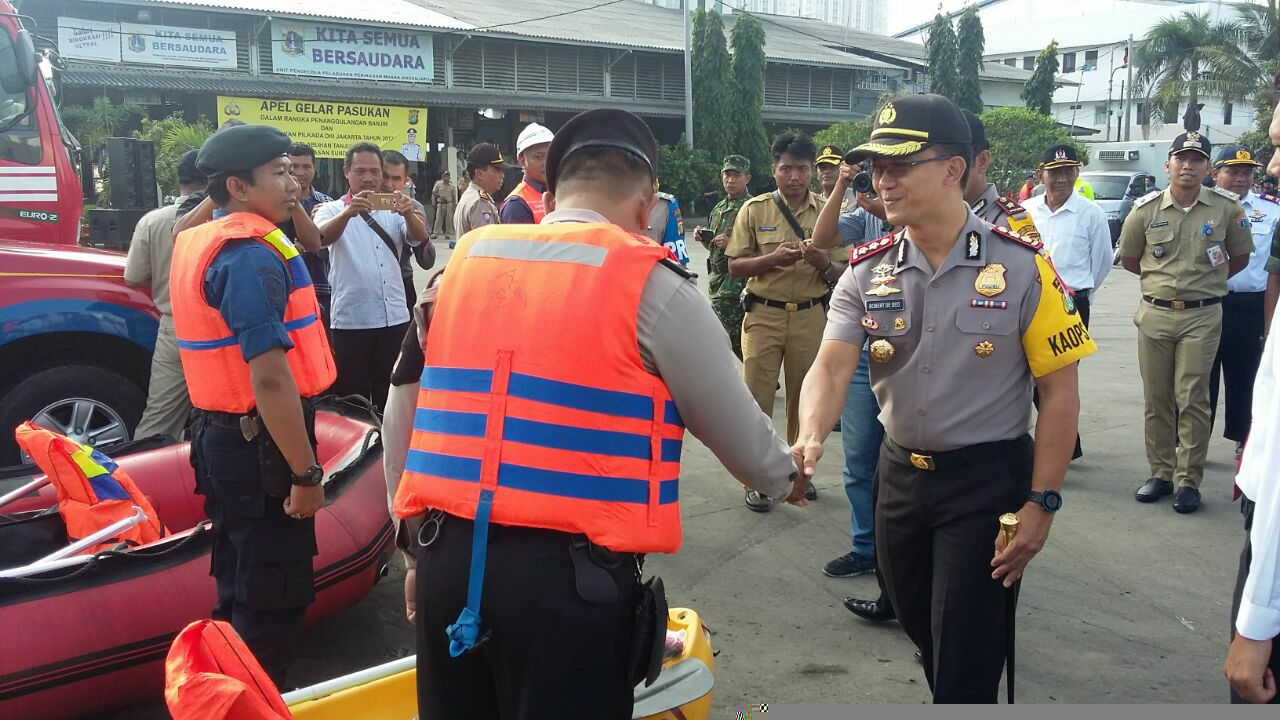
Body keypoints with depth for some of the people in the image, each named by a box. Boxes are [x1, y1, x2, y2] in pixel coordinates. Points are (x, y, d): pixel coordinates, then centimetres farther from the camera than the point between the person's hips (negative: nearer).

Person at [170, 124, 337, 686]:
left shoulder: (199, 242, 11)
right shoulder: (252, 255, -20)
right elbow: (270, 377, -27)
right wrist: (306, 472, -23)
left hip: (223, 436, 10)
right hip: (261, 447, -10)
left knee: (240, 590, 21)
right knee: (273, 601, 2)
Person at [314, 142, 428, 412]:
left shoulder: (394, 210, 10)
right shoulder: (332, 210, 1)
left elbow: (420, 237, -8)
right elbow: (322, 237, -21)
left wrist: (409, 214, -31)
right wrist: (349, 212, -41)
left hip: (395, 318, 3)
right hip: (350, 320, -3)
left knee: (391, 396, 12)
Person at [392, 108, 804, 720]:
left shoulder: (466, 260, 10)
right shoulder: (651, 284, -4)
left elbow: (405, 400, 14)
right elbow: (735, 427, 6)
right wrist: (784, 478, 28)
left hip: (445, 555, 5)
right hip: (567, 570, -4)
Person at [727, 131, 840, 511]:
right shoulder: (754, 209, 0)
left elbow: (842, 273, 5)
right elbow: (735, 266, -2)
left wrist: (823, 262, -17)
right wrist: (774, 258, -19)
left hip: (811, 315, 2)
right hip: (764, 315, -1)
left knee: (804, 396, 10)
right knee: (757, 397, -1)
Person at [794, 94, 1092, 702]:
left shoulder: (1021, 267, -13)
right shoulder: (867, 272, -3)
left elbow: (1059, 392, -9)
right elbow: (831, 366, -14)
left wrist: (1041, 503, -12)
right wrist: (810, 440, -35)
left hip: (988, 478, -5)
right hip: (900, 471, 5)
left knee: (965, 652, 1)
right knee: (919, 625, 23)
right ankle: (951, 698, 50)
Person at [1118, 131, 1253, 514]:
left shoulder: (1227, 207, -2)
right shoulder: (1146, 209, 0)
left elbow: (1240, 257, 12)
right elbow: (1129, 259, 13)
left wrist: (1206, 281, 9)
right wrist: (1165, 279, 12)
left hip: (1202, 316, -2)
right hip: (1155, 314, 2)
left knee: (1192, 399, -2)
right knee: (1157, 398, 8)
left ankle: (1189, 480, 7)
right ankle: (1161, 473, 19)